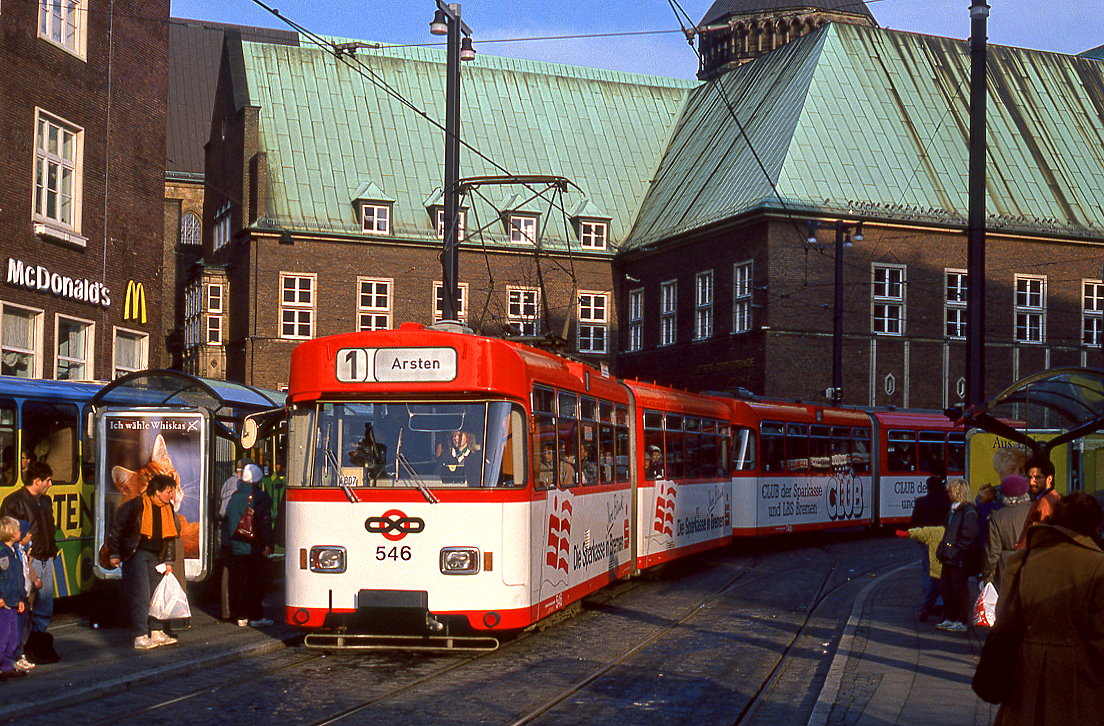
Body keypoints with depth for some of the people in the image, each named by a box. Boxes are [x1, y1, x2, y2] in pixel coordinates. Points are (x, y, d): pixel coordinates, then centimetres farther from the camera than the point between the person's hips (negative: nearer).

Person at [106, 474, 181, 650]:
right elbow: (116, 528, -6)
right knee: (141, 596, -9)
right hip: (135, 555, -7)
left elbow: (171, 537, 16)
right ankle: (140, 637, -6)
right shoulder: (136, 505, -12)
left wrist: (168, 561, 11)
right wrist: (114, 554, -6)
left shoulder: (168, 509, 7)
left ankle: (157, 632, 20)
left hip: (155, 556, 7)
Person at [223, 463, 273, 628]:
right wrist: (267, 544, -7)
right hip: (253, 547, -5)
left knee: (238, 582, 7)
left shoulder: (235, 497, 10)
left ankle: (240, 616, 11)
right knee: (255, 582, -1)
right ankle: (256, 617, -1)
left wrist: (228, 541, 21)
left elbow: (226, 521, 15)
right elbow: (264, 522, -11)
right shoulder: (260, 497, -7)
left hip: (236, 548, 5)